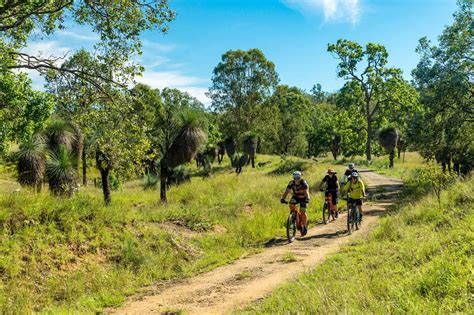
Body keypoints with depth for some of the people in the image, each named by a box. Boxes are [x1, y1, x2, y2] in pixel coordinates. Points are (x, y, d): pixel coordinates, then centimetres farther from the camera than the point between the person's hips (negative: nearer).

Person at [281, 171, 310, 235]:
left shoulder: (303, 183, -28)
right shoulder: (291, 183, -20)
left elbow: (306, 191, -39)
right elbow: (287, 191, -26)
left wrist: (307, 199, -56)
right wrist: (282, 198, -40)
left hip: (303, 198, -3)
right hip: (295, 197, 3)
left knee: (302, 212, -12)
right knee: (291, 205, -27)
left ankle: (304, 227, 4)